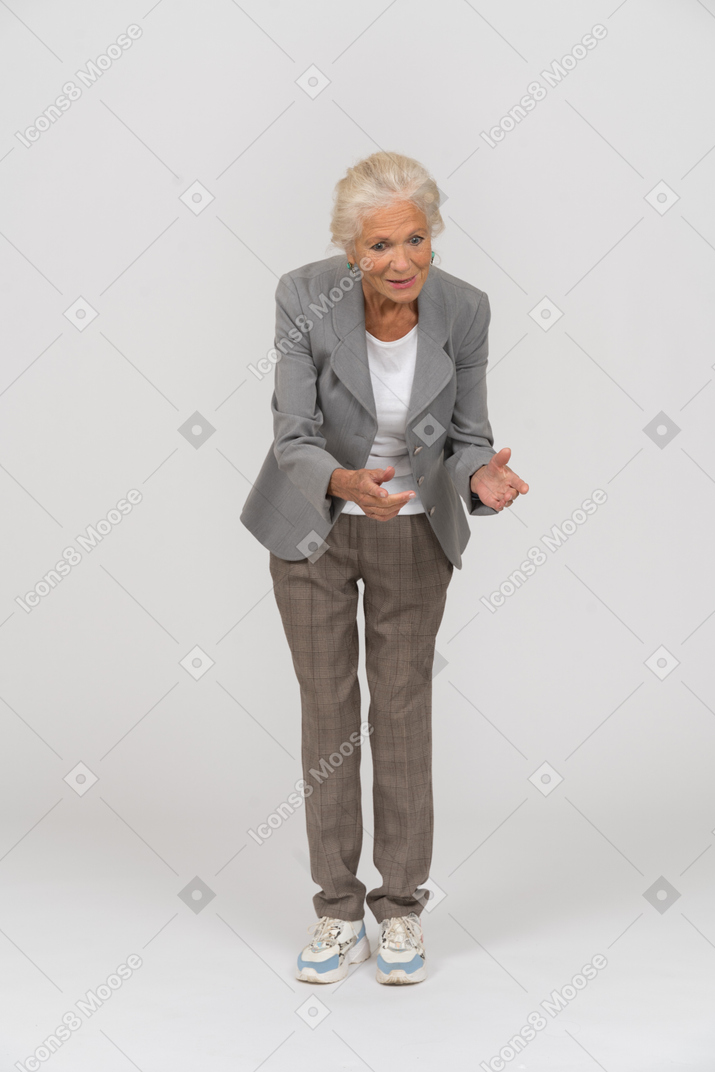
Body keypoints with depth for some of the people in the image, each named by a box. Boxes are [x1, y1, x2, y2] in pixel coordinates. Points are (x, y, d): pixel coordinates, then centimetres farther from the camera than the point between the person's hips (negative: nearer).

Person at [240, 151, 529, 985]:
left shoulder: (462, 309, -17)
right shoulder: (305, 298, -23)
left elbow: (466, 439, -8)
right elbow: (293, 442, -21)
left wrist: (483, 478, -32)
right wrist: (348, 484, -42)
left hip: (415, 531, 1)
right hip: (313, 526, -1)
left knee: (403, 713, 6)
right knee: (328, 714, 5)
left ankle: (401, 909, 20)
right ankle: (339, 914, 18)